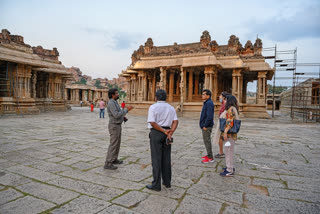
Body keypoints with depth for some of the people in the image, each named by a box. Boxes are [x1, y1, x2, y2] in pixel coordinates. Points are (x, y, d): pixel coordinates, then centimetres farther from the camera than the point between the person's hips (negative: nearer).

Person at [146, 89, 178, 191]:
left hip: (156, 133, -5)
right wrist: (170, 132, -11)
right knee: (166, 158, 13)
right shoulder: (171, 108, 9)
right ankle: (167, 182, 23)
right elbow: (175, 121, -2)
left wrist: (164, 131, -15)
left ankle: (156, 185, 7)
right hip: (166, 134, 5)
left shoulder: (153, 107, -7)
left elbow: (152, 123, -17)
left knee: (156, 159, 0)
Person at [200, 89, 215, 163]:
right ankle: (209, 155, 27)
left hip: (207, 126, -10)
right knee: (206, 140, 17)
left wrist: (205, 126, -21)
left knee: (207, 141, -4)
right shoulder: (206, 103, 14)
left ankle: (210, 158, 4)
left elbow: (209, 116, -26)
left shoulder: (209, 103, -19)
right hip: (205, 125, 10)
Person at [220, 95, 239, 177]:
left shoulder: (231, 109, -16)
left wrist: (225, 132, -25)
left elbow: (230, 122, -24)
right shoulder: (234, 109, 15)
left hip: (229, 134, -10)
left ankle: (229, 171, 4)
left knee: (229, 151, -4)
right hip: (231, 134, 10)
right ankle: (230, 167, 31)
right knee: (229, 151, 18)